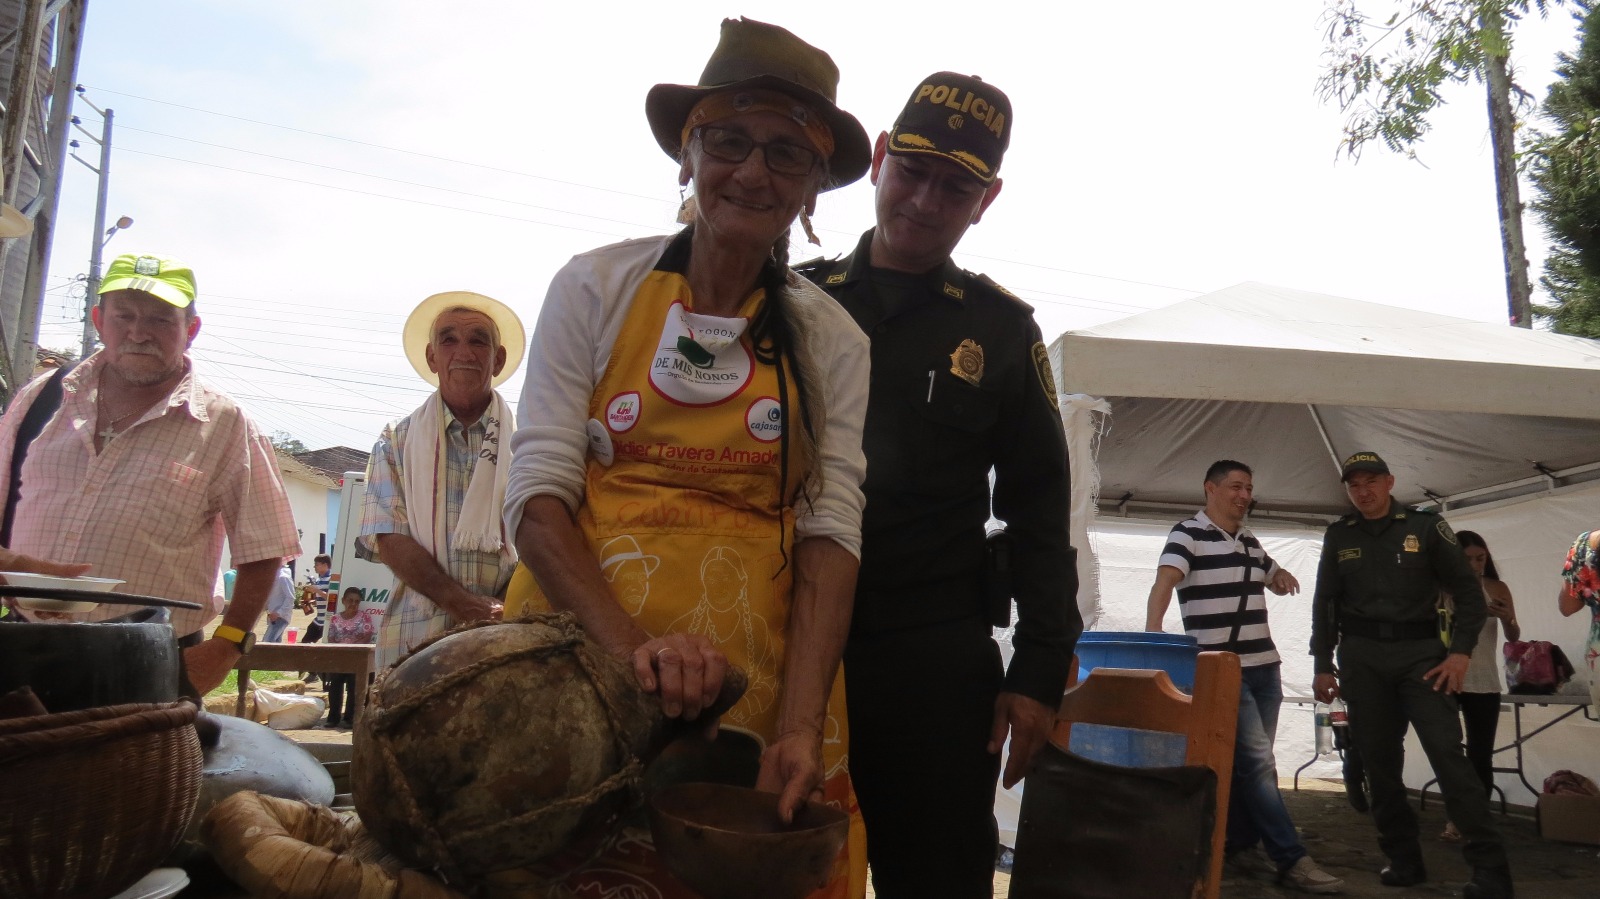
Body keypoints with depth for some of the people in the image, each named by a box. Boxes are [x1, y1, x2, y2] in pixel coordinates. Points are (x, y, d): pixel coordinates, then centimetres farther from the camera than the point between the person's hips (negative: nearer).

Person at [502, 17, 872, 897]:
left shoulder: (831, 341, 4)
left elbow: (830, 530, -5)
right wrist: (631, 644, -21)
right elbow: (537, 491, -6)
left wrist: (800, 724, -17)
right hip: (581, 654, -1)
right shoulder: (596, 288, -1)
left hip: (757, 681, 1)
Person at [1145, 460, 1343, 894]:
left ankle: (1239, 846, 21)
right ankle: (1291, 858, -5)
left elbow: (1272, 575, 34)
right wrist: (1150, 637, -41)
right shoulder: (1188, 534, -8)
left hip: (1265, 666, 8)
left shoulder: (1250, 541, 15)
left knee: (1248, 762, 11)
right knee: (1259, 762, -9)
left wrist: (1282, 577, 9)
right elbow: (1163, 584, -24)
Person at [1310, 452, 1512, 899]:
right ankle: (1403, 860, 15)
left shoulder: (1427, 526, 3)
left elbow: (1468, 592, 3)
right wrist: (1323, 664, 8)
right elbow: (1324, 604, 14)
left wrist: (1461, 651, -9)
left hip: (1419, 651, -2)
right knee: (1379, 759, 4)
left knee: (1447, 750, -13)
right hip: (1361, 656, 3)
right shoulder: (1338, 536, 10)